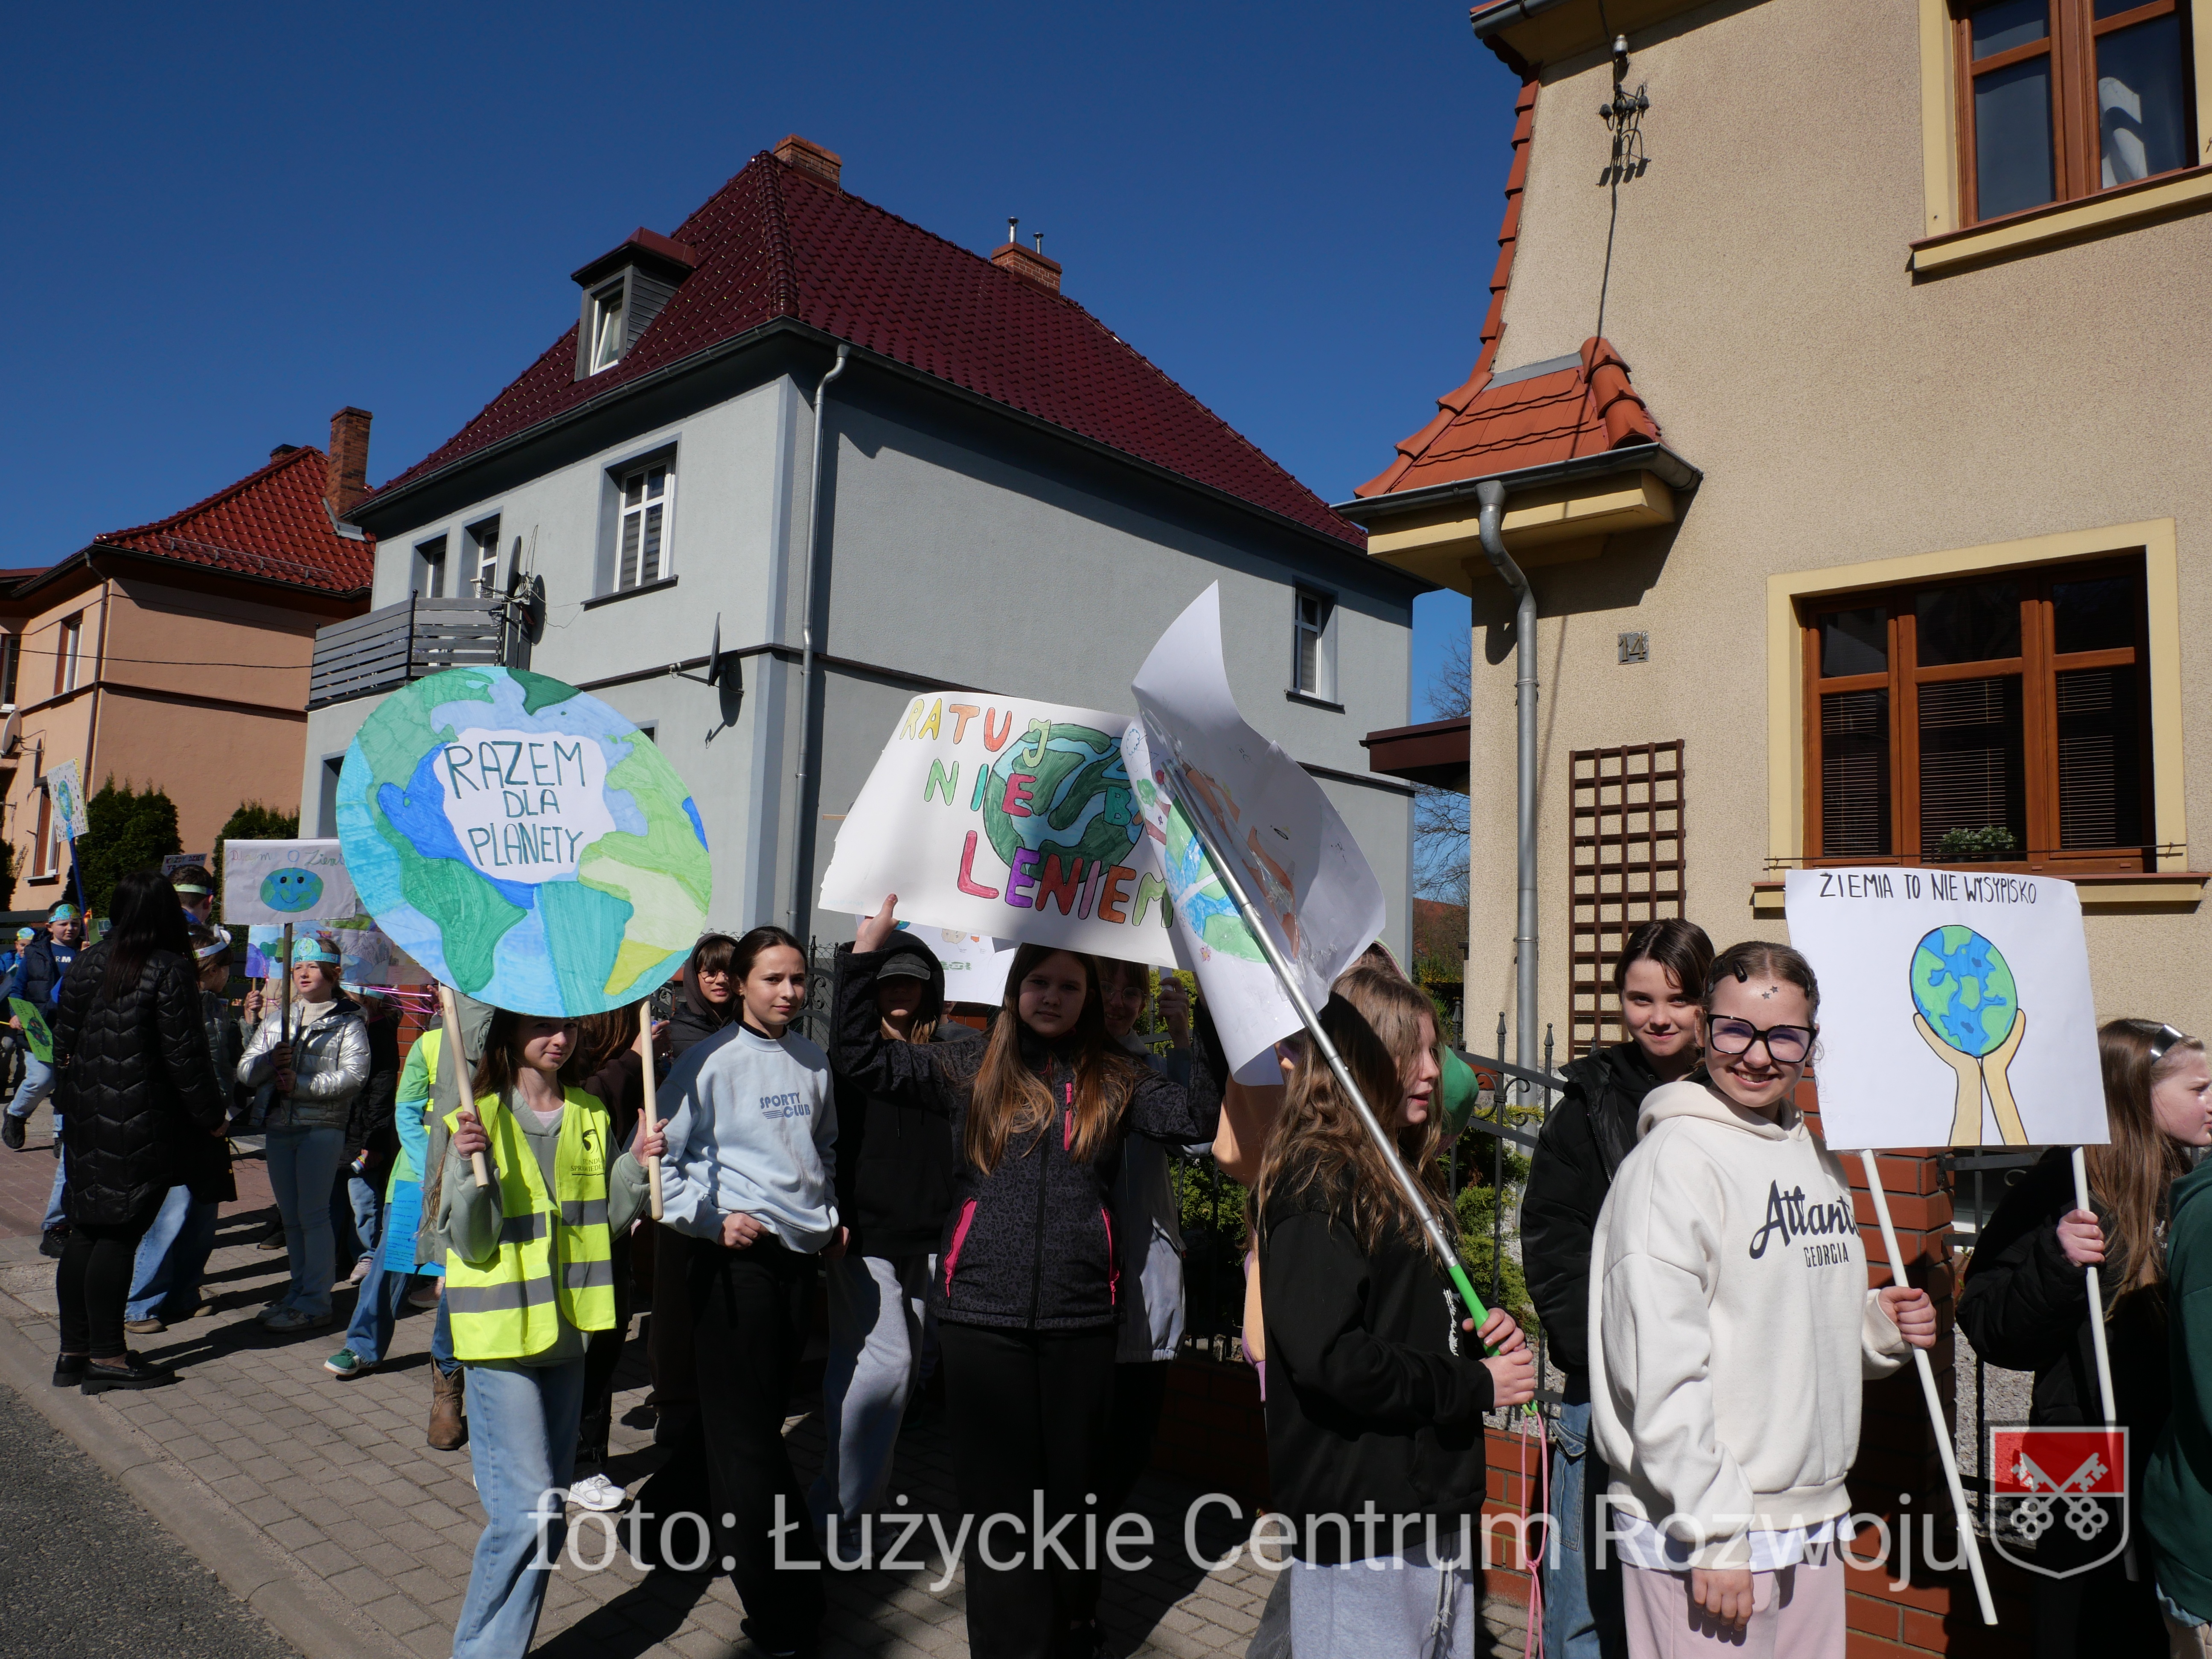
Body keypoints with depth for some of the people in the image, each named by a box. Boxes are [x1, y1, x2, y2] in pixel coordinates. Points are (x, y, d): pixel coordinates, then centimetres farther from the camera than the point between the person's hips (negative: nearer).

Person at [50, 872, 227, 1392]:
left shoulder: (87, 965, 6)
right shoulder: (169, 970, -13)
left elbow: (64, 1044, 12)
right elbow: (185, 1054, -14)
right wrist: (211, 1115, -4)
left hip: (88, 1123, 7)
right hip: (144, 1129, -6)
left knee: (85, 1231, 13)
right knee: (119, 1236, -1)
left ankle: (74, 1350, 22)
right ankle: (107, 1357, 7)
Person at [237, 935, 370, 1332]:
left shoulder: (348, 1022, -1)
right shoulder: (277, 1019, 14)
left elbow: (354, 1076, -13)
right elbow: (246, 1073, 7)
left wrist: (302, 1084, -19)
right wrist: (270, 1060, -13)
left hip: (322, 1128, -6)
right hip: (279, 1127, 6)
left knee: (313, 1214, -6)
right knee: (290, 1216, 12)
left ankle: (314, 1303, -1)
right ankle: (298, 1293, 22)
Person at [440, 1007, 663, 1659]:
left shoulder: (591, 1117, 6)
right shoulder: (482, 1118, -10)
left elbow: (608, 1220, 8)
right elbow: (471, 1244, -13)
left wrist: (635, 1165, -7)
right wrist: (471, 1167, -27)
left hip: (566, 1330, 6)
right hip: (502, 1335, -6)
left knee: (545, 1514, 13)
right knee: (530, 1511, -10)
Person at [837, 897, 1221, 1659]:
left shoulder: (1115, 1080, 6)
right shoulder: (971, 1069, 5)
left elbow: (1193, 1118, -6)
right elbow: (863, 1059, 1)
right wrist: (866, 953, -5)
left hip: (1080, 1317, 1)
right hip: (982, 1314, 0)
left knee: (1073, 1488, 12)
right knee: (998, 1491, 6)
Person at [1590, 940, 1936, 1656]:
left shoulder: (1817, 1160, 11)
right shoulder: (1674, 1161, -15)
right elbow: (1660, 1373, -19)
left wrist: (1878, 1328, 3)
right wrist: (1714, 1534, -19)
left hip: (1815, 1519, 7)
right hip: (1700, 1536, -7)